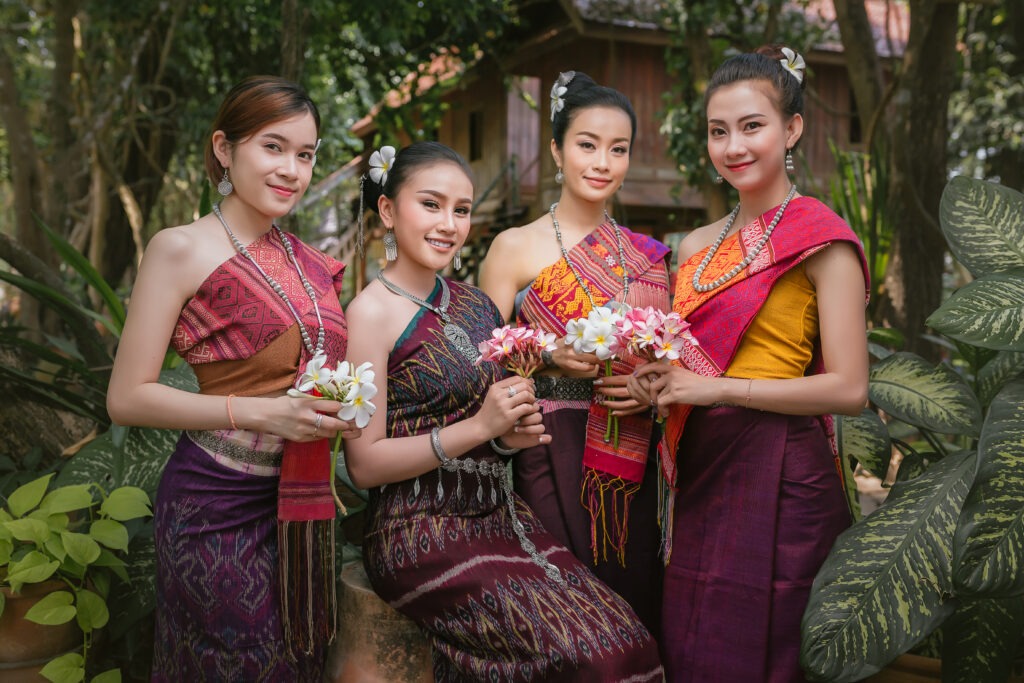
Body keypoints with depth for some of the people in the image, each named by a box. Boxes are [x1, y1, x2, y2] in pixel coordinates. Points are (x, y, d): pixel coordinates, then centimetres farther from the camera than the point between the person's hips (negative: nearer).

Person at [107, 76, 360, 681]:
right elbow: (128, 398, -12)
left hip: (302, 502, 6)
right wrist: (262, 412, -20)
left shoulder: (309, 262, 8)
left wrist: (337, 407, 1)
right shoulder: (180, 250, -9)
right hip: (218, 503, -6)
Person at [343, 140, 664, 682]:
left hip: (497, 515, 7)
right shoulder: (372, 312, -9)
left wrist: (512, 435, -1)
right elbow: (364, 464, -12)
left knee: (626, 639, -9)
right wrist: (478, 427, -19)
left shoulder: (474, 304, 10)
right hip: (421, 533, -6)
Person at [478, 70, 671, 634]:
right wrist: (548, 355, -18)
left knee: (634, 598, 4)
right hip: (550, 458, -3)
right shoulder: (515, 247, 1)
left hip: (632, 464, 3)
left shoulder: (646, 255, 11)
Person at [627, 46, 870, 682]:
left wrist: (714, 388, -16)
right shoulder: (698, 246, 12)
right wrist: (656, 380, -2)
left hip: (779, 476, -6)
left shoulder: (820, 238, -7)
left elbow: (849, 389, -14)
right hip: (702, 470, 6)